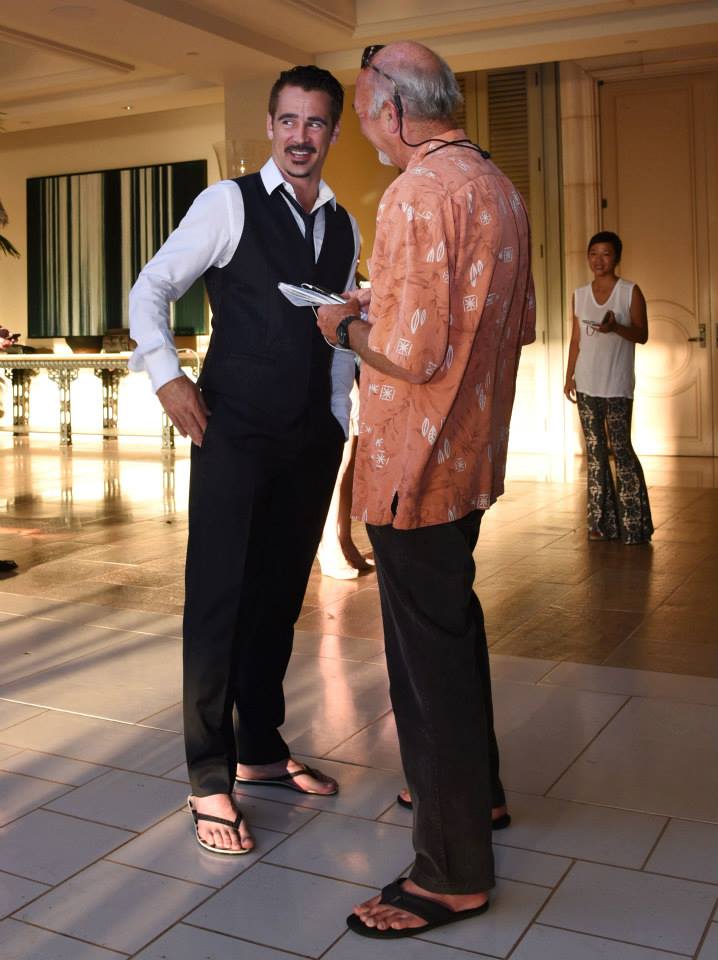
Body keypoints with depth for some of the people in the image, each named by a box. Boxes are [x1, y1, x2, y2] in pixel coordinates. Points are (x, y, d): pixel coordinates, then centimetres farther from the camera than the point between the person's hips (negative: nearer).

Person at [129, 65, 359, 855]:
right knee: (219, 600, -3)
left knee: (280, 598, 12)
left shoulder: (344, 228, 13)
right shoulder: (230, 203, -3)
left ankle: (261, 751, 27)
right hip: (234, 434, -5)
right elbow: (151, 290, -2)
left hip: (309, 441, 5)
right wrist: (166, 377, -13)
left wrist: (337, 419, 13)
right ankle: (210, 780, 9)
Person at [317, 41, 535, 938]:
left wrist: (346, 325, -5)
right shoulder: (498, 186, 10)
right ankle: (476, 787, 41)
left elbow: (411, 351, -25)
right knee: (454, 622, 23)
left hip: (413, 465, -10)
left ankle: (454, 871, 12)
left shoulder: (419, 193, -19)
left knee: (428, 649, -1)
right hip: (470, 456, 10)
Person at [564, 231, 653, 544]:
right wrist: (569, 376, 7)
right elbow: (576, 339, 13)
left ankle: (634, 524, 0)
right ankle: (601, 521, 13)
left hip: (617, 385, -4)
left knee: (621, 449, -7)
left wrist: (616, 327, -22)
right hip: (587, 383, 4)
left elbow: (642, 335, -3)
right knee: (595, 450, 6)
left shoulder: (630, 292, -1)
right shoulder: (580, 294, 10)